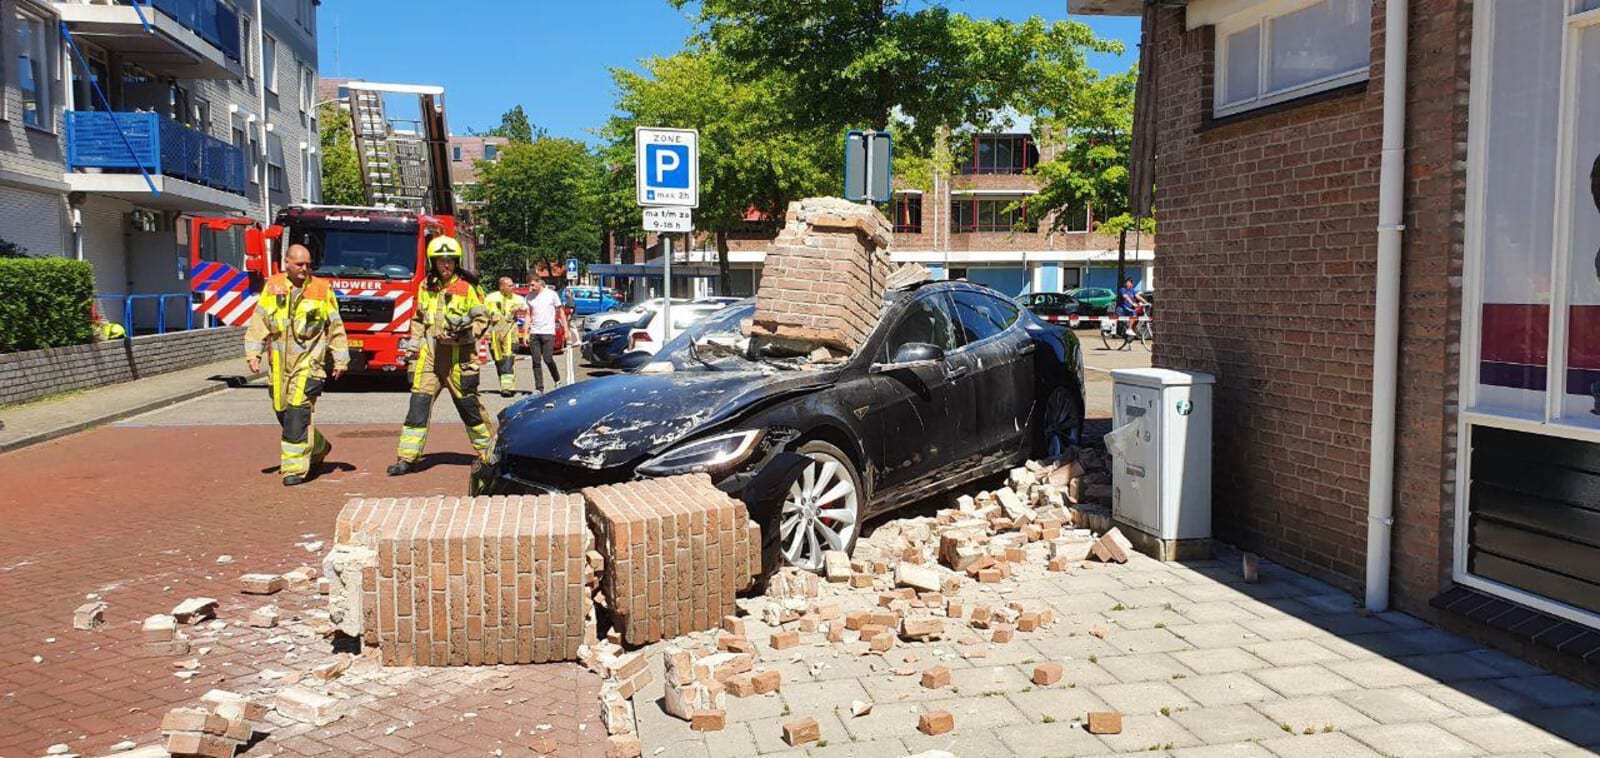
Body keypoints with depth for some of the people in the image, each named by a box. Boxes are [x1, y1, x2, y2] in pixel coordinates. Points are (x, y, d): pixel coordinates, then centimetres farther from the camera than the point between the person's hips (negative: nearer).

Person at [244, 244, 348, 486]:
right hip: (279, 364, 4)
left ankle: (295, 468, -8)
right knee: (283, 412, 12)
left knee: (298, 413, -13)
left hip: (308, 362, -4)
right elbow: (259, 322, 8)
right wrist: (253, 353, 0)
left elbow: (335, 328, 5)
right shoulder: (272, 287, 7)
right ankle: (318, 447, 34)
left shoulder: (321, 289, 0)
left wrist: (341, 360, 5)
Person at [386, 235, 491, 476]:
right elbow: (418, 319, 22)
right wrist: (413, 345, 15)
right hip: (429, 354, 4)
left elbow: (482, 319, -1)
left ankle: (487, 452, 21)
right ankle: (407, 458, -2)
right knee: (419, 402, -4)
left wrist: (465, 331, -17)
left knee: (468, 404, 5)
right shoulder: (426, 287, 12)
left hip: (458, 355, -4)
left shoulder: (467, 287, -3)